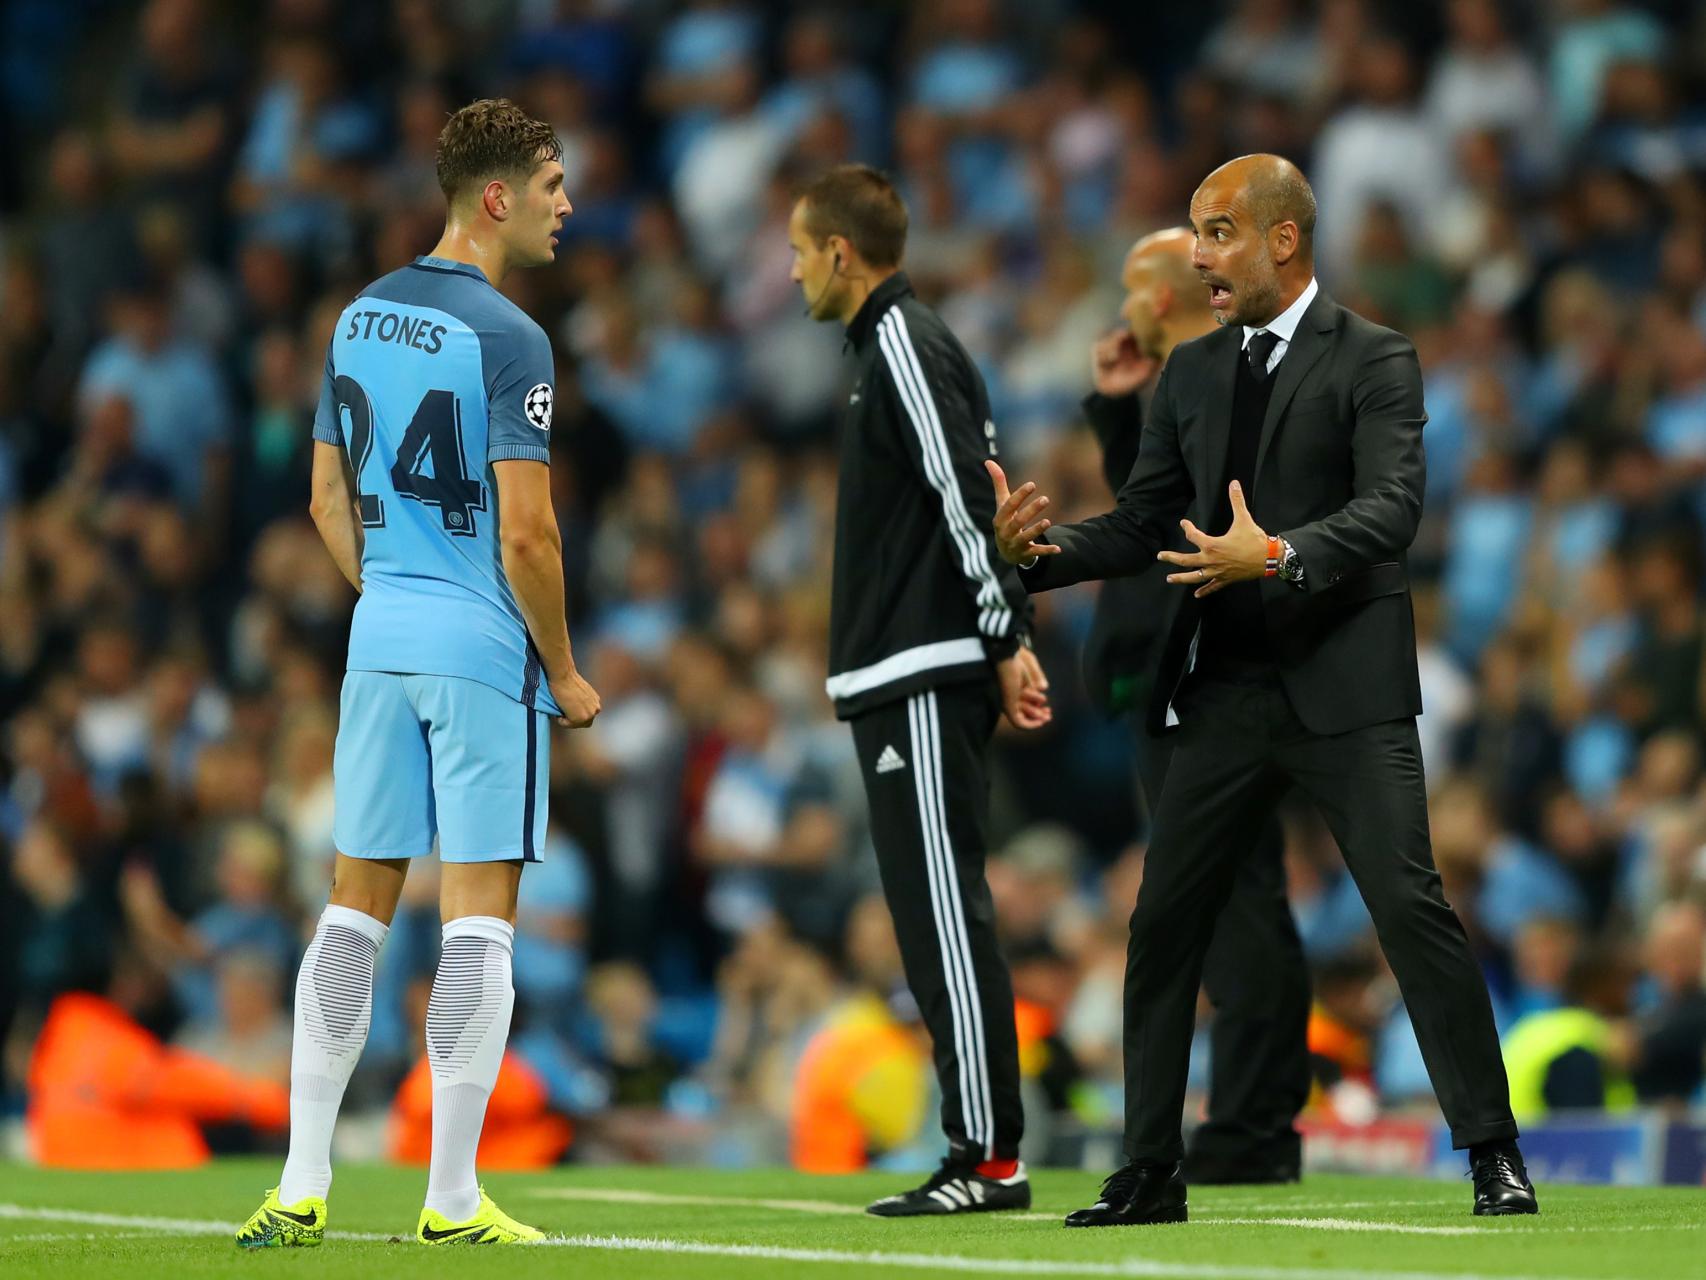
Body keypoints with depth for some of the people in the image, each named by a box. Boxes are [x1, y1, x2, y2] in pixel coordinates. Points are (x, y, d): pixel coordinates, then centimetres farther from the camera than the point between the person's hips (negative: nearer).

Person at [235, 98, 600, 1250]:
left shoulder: (361, 319, 10)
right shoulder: (506, 338, -14)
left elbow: (329, 497, 15)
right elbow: (525, 531, -16)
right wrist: (565, 674, -5)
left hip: (381, 637, 7)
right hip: (486, 649, -7)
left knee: (358, 904, 10)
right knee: (479, 915, -2)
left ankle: (302, 1188, 9)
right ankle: (452, 1200, -1)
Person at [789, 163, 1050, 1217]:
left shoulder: (905, 347, -11)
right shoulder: (893, 344, 19)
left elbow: (968, 497, -17)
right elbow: (974, 497, 20)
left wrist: (1005, 640, -18)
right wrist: (1009, 636, 17)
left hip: (927, 681, -10)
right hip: (905, 681, 10)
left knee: (946, 912, -11)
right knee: (936, 914, 10)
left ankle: (990, 1158, -12)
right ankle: (981, 1157, 11)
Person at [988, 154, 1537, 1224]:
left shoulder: (1374, 361, -4)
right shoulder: (1193, 373, 14)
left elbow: (1391, 509, -17)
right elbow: (1142, 526, 14)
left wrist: (1281, 557, -32)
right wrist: (1040, 550, -5)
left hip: (1344, 688, -6)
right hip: (1227, 687, 6)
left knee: (1411, 905, -12)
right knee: (1165, 923, 4)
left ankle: (1494, 1154, -4)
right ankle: (1150, 1174, 14)